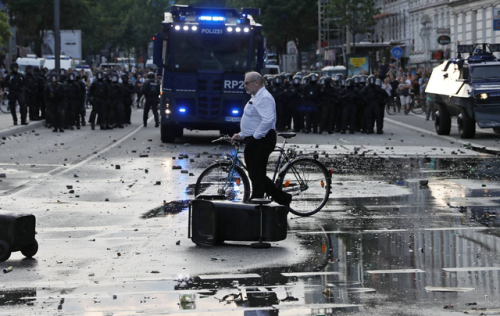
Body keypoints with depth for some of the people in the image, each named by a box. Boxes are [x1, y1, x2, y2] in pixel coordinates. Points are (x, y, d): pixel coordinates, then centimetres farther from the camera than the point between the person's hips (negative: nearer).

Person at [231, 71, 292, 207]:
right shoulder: (256, 97, 20)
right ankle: (282, 198, 18)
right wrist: (241, 135, 19)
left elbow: (268, 120, -28)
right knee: (257, 175, 13)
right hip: (254, 141, 11)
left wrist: (255, 136, -23)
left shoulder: (264, 98, -15)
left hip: (261, 141, -11)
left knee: (257, 175, -6)